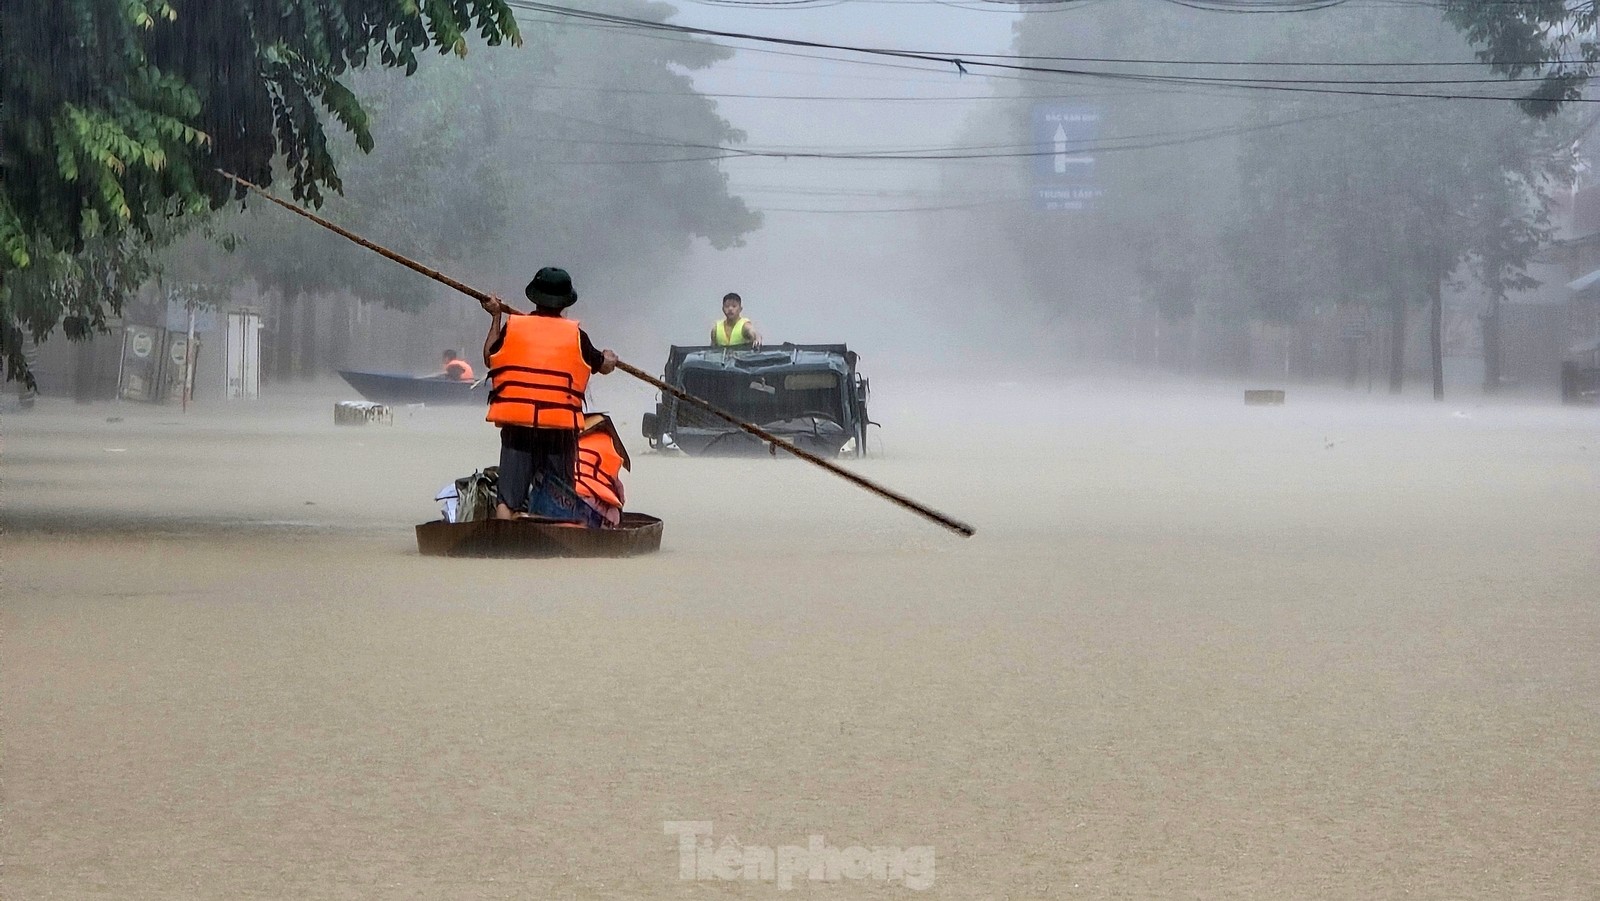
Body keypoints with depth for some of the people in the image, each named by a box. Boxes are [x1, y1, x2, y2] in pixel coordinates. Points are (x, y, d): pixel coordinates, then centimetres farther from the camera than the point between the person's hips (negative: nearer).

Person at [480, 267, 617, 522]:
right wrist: (609, 358, 40)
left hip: (516, 424, 0)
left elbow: (489, 358, 15)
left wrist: (496, 317, 25)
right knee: (560, 499, 9)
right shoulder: (576, 335, 1)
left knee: (508, 496, 3)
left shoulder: (511, 327, 0)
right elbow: (604, 365, 16)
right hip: (560, 427, 0)